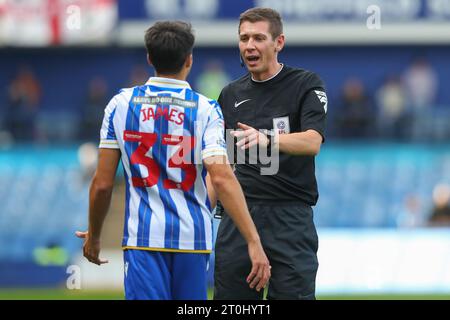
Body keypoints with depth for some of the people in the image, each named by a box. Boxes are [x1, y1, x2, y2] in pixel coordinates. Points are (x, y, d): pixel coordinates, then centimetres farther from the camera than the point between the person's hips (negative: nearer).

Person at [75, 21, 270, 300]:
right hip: (193, 235, 0)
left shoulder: (121, 104, 2)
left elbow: (102, 183, 2)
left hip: (143, 236, 0)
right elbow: (222, 178, -16)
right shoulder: (205, 109, -3)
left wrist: (94, 235, 18)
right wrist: (254, 242, -20)